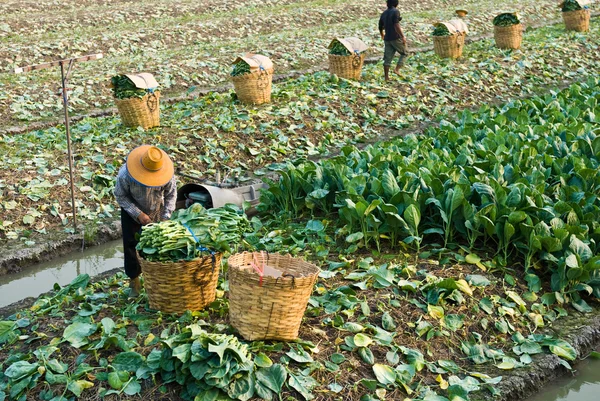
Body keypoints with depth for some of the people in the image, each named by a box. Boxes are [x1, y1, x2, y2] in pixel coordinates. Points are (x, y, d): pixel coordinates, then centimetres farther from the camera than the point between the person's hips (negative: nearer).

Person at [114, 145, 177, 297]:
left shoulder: (167, 174, -30)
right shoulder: (125, 175, -35)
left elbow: (171, 194, -12)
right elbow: (120, 196, -19)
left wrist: (166, 216, -23)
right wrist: (138, 214, -27)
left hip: (156, 211, 1)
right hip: (132, 211, -1)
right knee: (130, 245, -1)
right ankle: (134, 281, 14)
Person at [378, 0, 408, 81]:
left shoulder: (383, 13, 10)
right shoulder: (396, 12, -11)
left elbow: (380, 27, 19)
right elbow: (396, 26, -22)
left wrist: (382, 35, 38)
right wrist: (403, 36, -18)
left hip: (387, 39, 6)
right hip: (396, 38, -6)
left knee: (387, 58, 8)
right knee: (405, 53, 13)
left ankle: (386, 77, 8)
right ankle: (397, 69, 0)